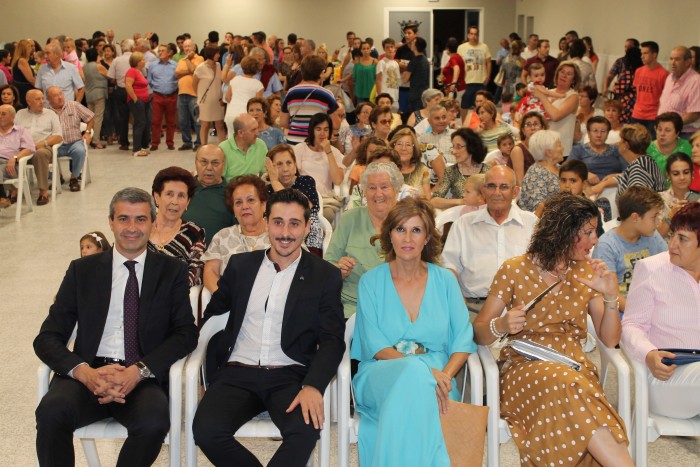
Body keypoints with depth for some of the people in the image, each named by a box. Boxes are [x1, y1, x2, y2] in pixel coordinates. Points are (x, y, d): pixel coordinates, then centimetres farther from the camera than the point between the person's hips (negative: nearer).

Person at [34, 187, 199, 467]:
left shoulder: (171, 271, 12)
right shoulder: (82, 270, 13)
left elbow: (186, 333, 3)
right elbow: (47, 338, 7)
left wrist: (140, 371, -15)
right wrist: (83, 371, -14)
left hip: (143, 379, -1)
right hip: (88, 373, 1)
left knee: (154, 421, -34)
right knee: (52, 412, -32)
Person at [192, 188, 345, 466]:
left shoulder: (325, 276, 7)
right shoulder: (240, 265, 15)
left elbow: (332, 339, -1)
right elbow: (214, 313, 21)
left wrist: (313, 386, -19)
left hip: (290, 376, -2)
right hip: (237, 373, 2)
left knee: (306, 429, -34)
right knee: (206, 430, -27)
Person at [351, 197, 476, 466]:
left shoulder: (444, 280, 13)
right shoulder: (372, 282, 8)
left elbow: (463, 338, 6)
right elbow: (375, 344, -3)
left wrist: (445, 376, -15)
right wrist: (425, 371, -19)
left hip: (436, 380, 1)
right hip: (382, 375, 0)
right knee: (415, 371, -37)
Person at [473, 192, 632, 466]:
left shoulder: (587, 273, 12)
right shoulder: (514, 271, 0)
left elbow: (609, 340, 11)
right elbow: (479, 333, 1)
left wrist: (610, 297, -6)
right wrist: (500, 326, -22)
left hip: (574, 368, 3)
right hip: (524, 369, -2)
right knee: (569, 385, -36)